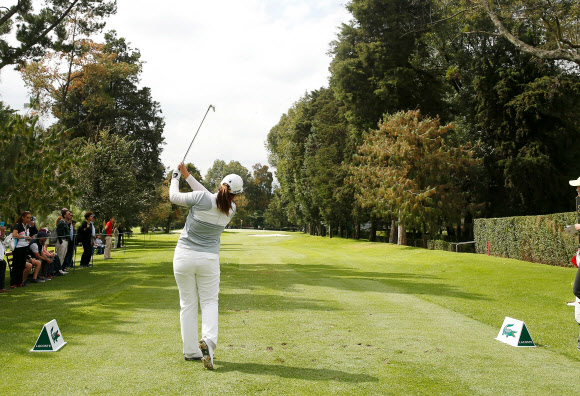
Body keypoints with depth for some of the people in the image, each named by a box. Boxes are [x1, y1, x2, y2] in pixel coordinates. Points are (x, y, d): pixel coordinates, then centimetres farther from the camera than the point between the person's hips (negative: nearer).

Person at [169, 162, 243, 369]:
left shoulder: (201, 199, -17)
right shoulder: (231, 209, -4)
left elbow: (174, 197, -2)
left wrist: (176, 177, 16)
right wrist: (187, 175, 13)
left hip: (184, 256, -1)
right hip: (209, 259, 1)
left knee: (187, 303, 10)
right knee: (209, 301, 10)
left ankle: (190, 350, 14)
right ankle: (208, 340, -16)